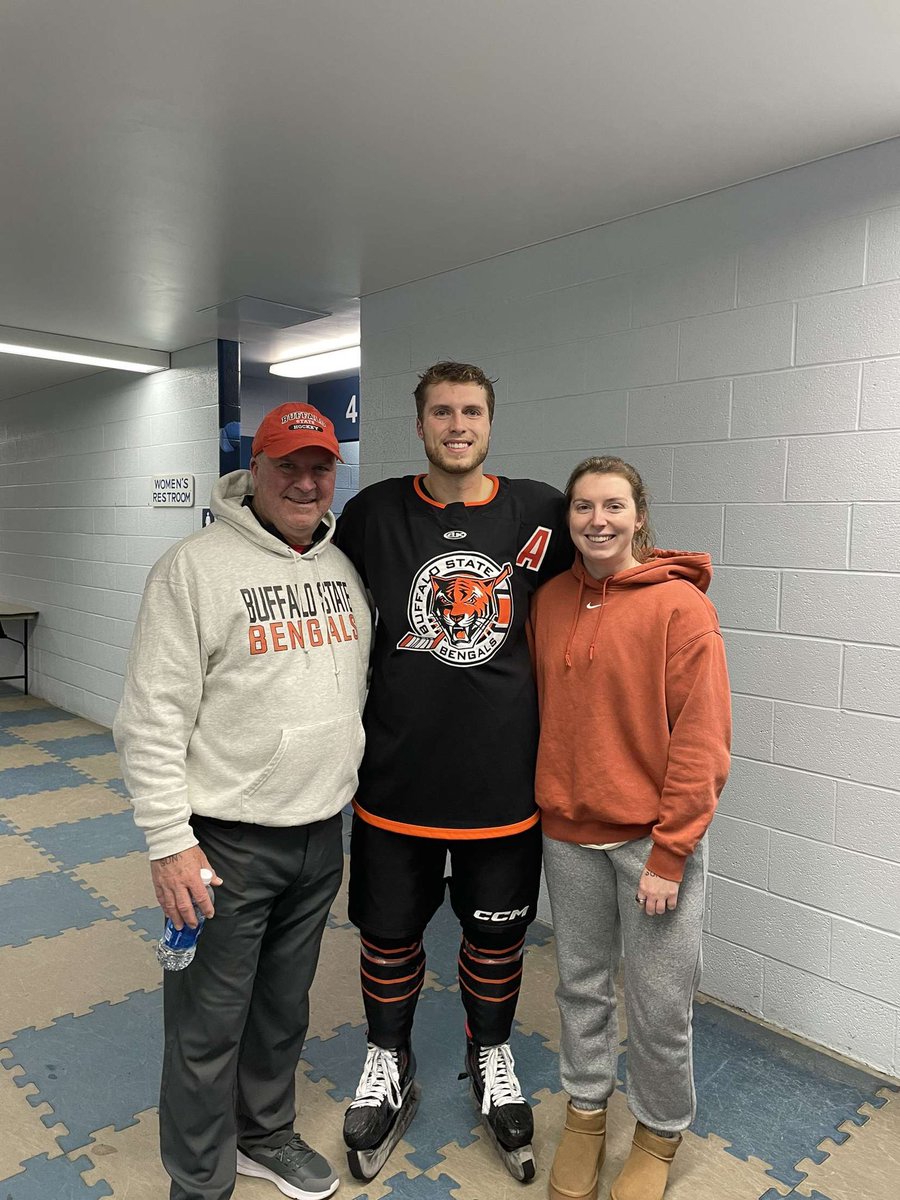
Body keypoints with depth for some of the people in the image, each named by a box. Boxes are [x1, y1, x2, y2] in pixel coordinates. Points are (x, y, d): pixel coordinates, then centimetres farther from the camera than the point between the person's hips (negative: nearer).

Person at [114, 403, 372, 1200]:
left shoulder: (346, 566, 6)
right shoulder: (197, 566, -14)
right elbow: (153, 716, -15)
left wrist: (357, 799, 14)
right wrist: (169, 840, -16)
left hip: (322, 833, 6)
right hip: (228, 838, -5)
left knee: (285, 1005, 22)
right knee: (210, 1022, 9)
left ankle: (266, 1135, 46)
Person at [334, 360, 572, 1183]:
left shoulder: (539, 513, -4)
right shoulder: (373, 514, -3)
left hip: (504, 777, 0)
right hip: (396, 776, 1)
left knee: (498, 933, 18)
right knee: (389, 932, 17)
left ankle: (493, 1063, 47)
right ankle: (389, 1069, 45)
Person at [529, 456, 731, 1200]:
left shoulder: (680, 605, -12)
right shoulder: (550, 602, 2)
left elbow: (702, 742, -13)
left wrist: (668, 855, -14)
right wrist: (546, 806, 6)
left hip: (654, 839, -4)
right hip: (569, 833, 4)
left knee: (660, 1005, 9)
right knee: (582, 985, 18)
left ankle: (660, 1134, 36)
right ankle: (586, 1114, 42)